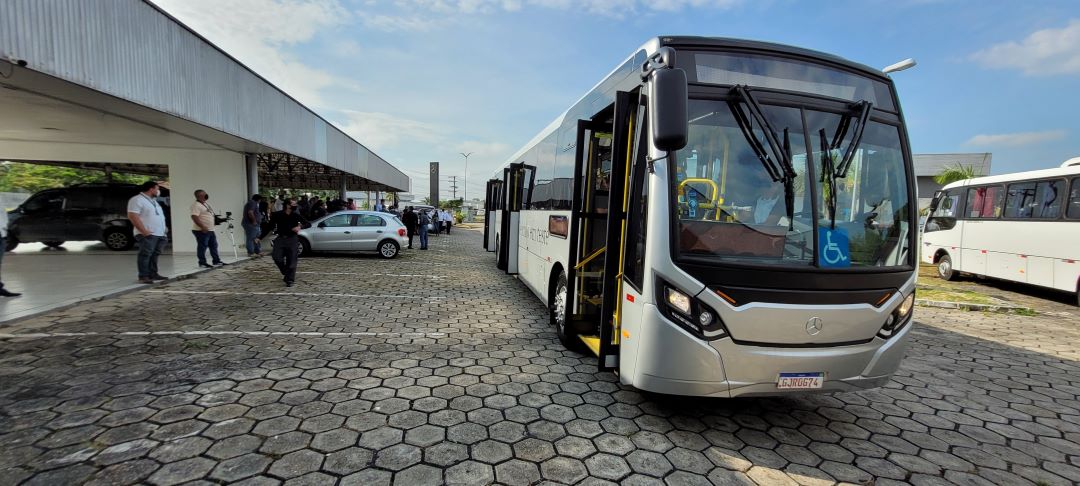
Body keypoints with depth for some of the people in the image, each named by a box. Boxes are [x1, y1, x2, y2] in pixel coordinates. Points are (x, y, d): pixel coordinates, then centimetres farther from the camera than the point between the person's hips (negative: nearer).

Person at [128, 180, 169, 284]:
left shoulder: (153, 201, 22)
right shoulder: (137, 200, -8)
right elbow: (132, 216, -17)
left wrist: (163, 229, 19)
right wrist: (144, 231, -22)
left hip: (159, 234, 9)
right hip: (147, 235, -9)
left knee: (154, 255, 11)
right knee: (145, 255, -8)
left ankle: (153, 274, 17)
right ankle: (143, 276, -5)